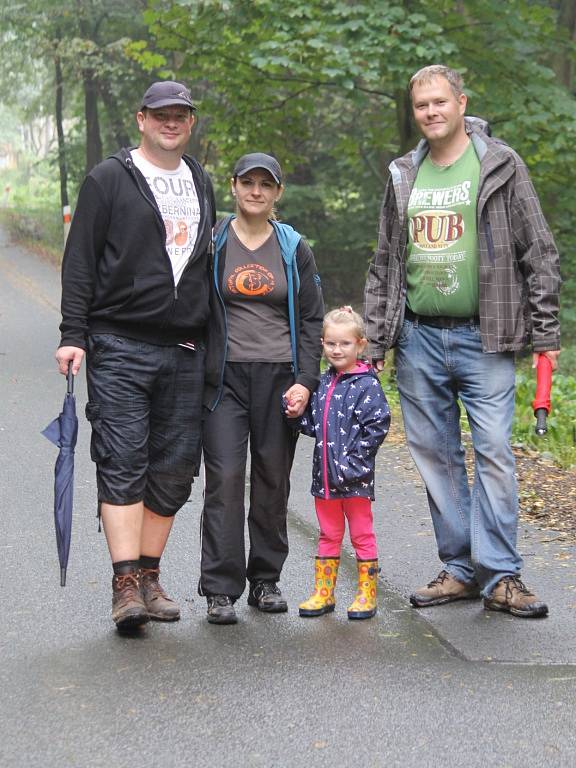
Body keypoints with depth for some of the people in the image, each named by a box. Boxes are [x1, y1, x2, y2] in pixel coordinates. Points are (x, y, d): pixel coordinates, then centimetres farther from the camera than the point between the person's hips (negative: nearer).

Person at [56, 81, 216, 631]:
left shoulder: (201, 184, 18)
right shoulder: (109, 179, 2)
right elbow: (79, 262, -2)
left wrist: (210, 338, 18)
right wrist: (73, 334, -10)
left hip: (184, 351, 5)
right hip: (119, 344, -5)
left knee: (173, 469, 5)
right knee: (122, 463, -10)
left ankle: (150, 576, 14)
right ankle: (126, 585, -11)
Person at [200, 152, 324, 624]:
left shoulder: (294, 248, 9)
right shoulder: (212, 242, 5)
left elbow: (311, 319, 8)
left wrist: (305, 381, -2)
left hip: (280, 378, 2)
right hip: (224, 376, -2)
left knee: (273, 480, 5)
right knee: (225, 478, -8)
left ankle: (266, 581, 18)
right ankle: (221, 590, -4)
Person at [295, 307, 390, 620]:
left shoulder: (367, 385, -10)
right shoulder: (321, 384, 9)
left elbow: (378, 426, -15)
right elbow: (312, 425, 13)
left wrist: (353, 460, -18)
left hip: (355, 477, -6)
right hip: (324, 475, 6)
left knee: (362, 535, 5)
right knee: (328, 535, 15)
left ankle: (366, 595, 13)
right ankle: (323, 593, 23)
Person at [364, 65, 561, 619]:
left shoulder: (500, 166, 1)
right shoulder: (403, 176, 12)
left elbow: (538, 253, 0)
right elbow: (384, 265, 16)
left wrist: (544, 331, -5)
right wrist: (376, 340, 11)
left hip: (483, 338, -4)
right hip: (419, 339, 4)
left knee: (493, 452, -8)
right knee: (435, 455, 6)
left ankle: (500, 576, -2)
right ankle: (460, 569, 15)